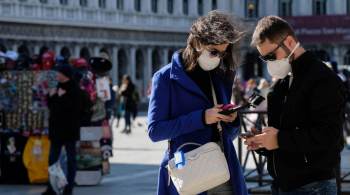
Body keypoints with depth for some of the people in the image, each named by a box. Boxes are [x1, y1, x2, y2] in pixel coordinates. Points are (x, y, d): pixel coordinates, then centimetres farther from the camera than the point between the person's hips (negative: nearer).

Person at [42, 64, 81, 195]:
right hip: (56, 128, 8)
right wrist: (51, 96, -1)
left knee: (71, 159, 1)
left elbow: (75, 108, -20)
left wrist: (62, 97, -20)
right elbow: (50, 105, 17)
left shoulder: (74, 89, -12)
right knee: (52, 159, 10)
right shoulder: (59, 87, 12)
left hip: (69, 129, -8)